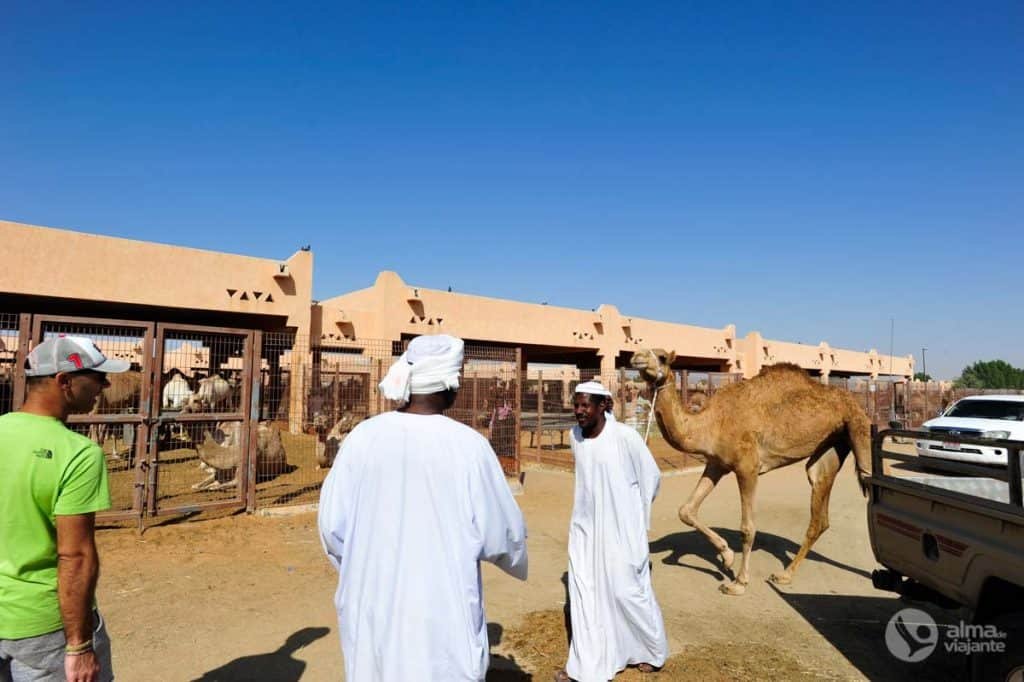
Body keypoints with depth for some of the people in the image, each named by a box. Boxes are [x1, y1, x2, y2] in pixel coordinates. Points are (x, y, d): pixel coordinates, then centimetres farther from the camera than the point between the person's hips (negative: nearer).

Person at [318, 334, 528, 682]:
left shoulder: (362, 437, -7)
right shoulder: (468, 444, -15)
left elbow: (332, 525, -1)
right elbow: (501, 534, -8)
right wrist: (515, 559, 15)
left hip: (369, 605, 4)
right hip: (441, 611, -3)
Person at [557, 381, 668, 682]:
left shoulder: (625, 436, -19)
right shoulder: (575, 435, -3)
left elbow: (651, 476, -5)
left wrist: (635, 512, 8)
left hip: (621, 528, -5)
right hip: (585, 526, 5)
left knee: (627, 589, 6)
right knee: (584, 593, 7)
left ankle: (653, 651, 32)